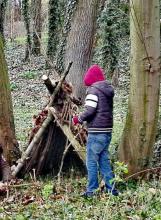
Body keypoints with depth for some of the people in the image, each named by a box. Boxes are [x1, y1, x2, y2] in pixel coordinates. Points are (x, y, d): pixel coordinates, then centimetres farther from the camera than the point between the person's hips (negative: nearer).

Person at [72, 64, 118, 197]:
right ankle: (111, 189, 14)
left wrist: (78, 119, -2)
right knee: (104, 160, 13)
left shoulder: (93, 89, -10)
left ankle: (92, 191, 2)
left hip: (96, 132, -8)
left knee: (91, 161, 0)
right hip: (108, 131, 8)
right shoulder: (108, 90, 14)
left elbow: (90, 111, -18)